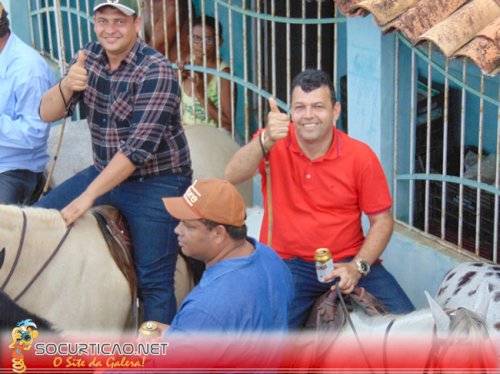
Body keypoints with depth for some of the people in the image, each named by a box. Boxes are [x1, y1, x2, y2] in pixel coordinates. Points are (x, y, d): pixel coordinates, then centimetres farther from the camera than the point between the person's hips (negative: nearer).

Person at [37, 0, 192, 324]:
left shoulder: (156, 71, -18)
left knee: (154, 280, -9)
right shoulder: (88, 58, 2)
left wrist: (88, 196, -25)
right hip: (104, 172, 7)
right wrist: (66, 86, -25)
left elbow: (138, 147, -24)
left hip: (155, 183, -7)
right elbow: (47, 114, -2)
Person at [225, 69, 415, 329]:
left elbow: (382, 220, 1)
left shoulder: (361, 156, -5)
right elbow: (231, 177, -21)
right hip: (286, 264, -1)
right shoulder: (273, 141, -5)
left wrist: (358, 266, -14)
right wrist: (266, 141, -39)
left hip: (346, 262, 1)